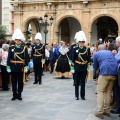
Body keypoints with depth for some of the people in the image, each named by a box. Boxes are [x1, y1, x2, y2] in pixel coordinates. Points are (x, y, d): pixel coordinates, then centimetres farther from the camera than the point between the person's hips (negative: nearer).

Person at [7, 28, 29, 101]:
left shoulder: (24, 48, 1)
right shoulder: (11, 48, 3)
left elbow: (26, 58, -1)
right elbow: (9, 58, 1)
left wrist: (26, 67, -9)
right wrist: (8, 67, -5)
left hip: (21, 68, -1)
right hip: (13, 68, 1)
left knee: (20, 82, 6)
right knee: (14, 82, 7)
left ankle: (19, 95, 17)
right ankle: (14, 95, 17)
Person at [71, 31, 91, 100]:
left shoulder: (87, 49, 1)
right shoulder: (75, 49, -2)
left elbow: (89, 59, 4)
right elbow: (73, 59, 0)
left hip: (84, 68, 1)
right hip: (77, 68, -1)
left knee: (83, 82, 7)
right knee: (77, 82, 8)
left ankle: (83, 95, 16)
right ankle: (77, 95, 17)